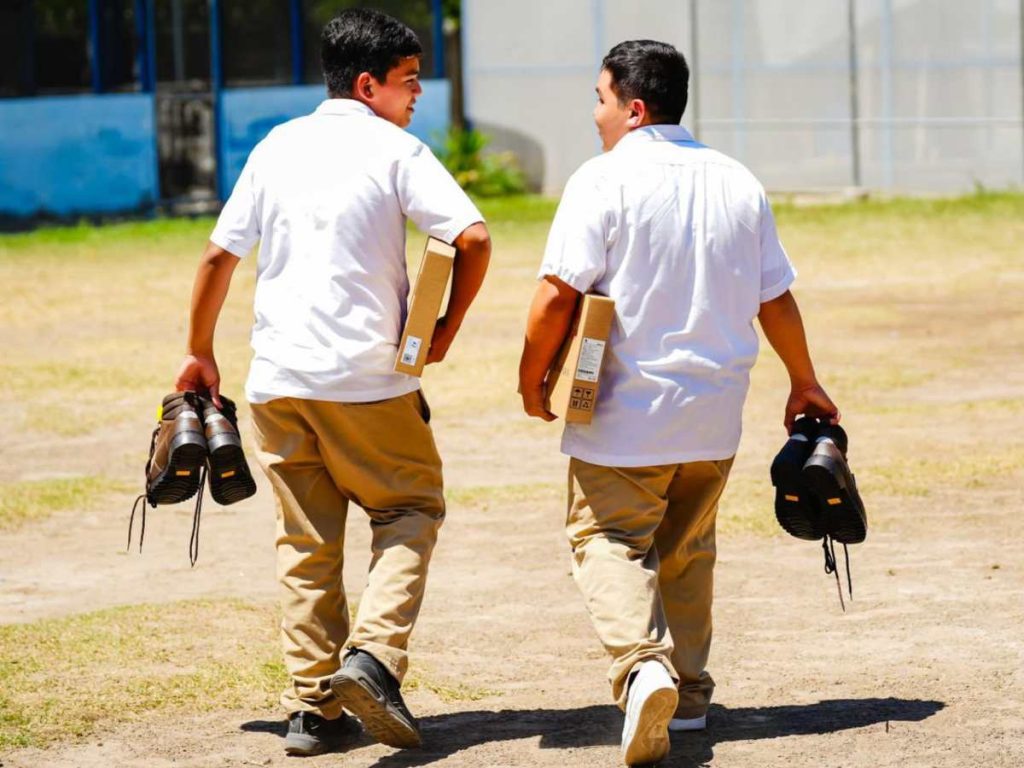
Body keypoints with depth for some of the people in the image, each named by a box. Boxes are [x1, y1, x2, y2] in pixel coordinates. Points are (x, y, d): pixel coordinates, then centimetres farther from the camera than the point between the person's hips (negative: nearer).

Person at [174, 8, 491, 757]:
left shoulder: (277, 148, 11)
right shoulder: (397, 151, -3)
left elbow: (218, 255, 12)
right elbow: (473, 237, -14)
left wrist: (201, 354, 22)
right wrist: (446, 331, -1)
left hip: (278, 379, 4)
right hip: (366, 378, -4)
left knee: (307, 540, 12)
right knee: (412, 508, 11)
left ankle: (312, 706, 9)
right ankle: (374, 654, -9)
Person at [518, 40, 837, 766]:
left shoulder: (605, 179, -11)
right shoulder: (737, 183, 7)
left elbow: (559, 294, -17)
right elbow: (776, 299, 11)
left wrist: (533, 377, -2)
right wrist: (805, 384, 25)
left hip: (625, 415, -5)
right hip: (713, 417, 5)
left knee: (611, 542, -2)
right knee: (687, 549, 19)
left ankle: (644, 666, -25)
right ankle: (689, 692, 24)